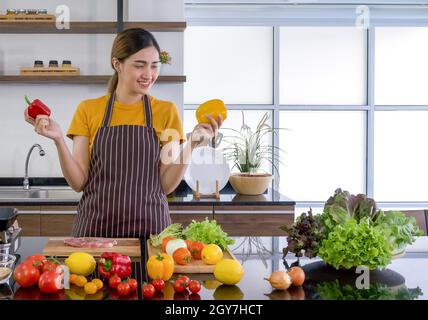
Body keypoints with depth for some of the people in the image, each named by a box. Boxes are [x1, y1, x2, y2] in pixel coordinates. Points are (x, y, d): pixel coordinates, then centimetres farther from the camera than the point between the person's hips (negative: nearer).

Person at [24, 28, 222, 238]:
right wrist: (59, 140, -15)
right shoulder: (88, 110, 2)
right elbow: (78, 183, -1)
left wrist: (192, 145, -15)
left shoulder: (166, 111, 2)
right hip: (96, 227, 0)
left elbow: (167, 186, -2)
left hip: (150, 228, 0)